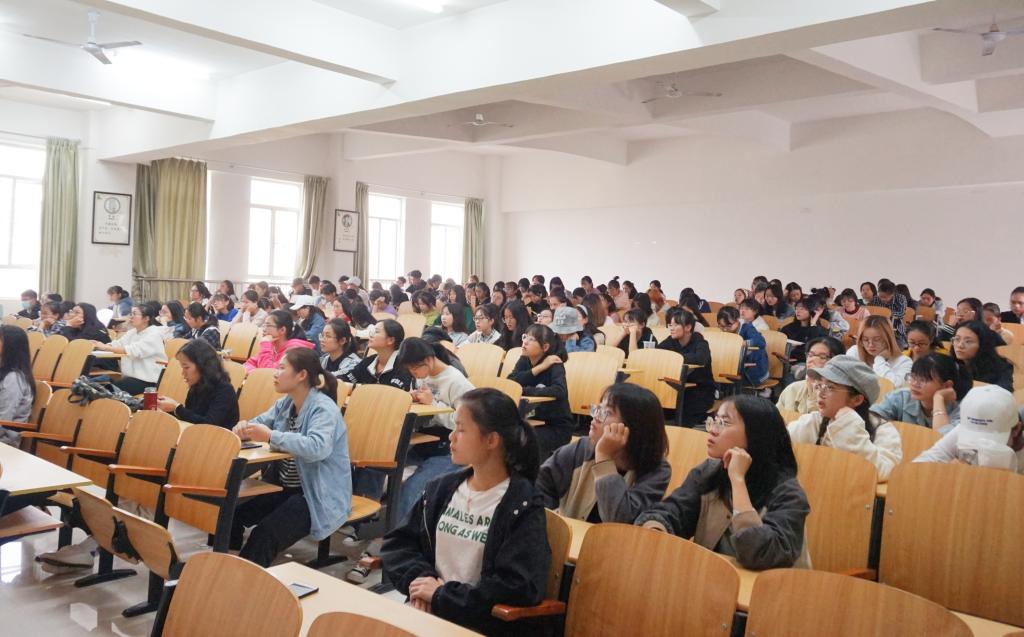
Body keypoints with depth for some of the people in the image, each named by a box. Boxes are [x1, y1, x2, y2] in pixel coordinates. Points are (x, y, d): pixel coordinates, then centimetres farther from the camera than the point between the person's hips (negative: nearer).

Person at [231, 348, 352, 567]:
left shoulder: (323, 408, -17)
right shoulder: (285, 403, 8)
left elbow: (317, 448, -34)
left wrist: (271, 437, -33)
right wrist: (243, 428, -11)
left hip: (320, 497, -8)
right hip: (285, 488, 8)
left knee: (265, 534, -25)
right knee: (233, 513, -6)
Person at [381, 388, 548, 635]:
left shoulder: (522, 507, -9)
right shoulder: (442, 488, 9)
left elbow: (521, 587, -16)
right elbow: (397, 541, 10)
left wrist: (442, 595, -13)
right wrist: (420, 578, -10)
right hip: (426, 610, 5)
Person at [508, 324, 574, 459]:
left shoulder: (554, 365, -14)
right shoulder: (524, 361, 2)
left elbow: (559, 391, -33)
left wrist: (524, 390, -31)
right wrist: (538, 368, -20)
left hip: (557, 427, -5)